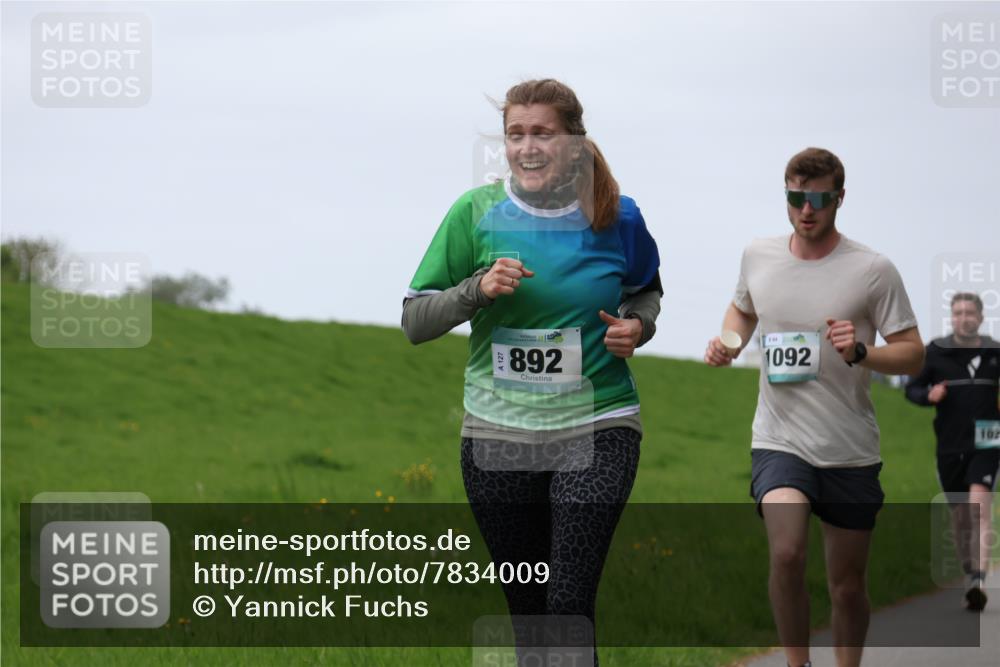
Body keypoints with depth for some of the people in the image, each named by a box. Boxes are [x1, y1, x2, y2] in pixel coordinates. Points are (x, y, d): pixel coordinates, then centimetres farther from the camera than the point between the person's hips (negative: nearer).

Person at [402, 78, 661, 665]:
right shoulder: (476, 213, -3)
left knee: (570, 606, -13)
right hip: (497, 436, 2)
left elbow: (646, 292, 19)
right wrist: (479, 288, -18)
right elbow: (414, 322, -1)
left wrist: (636, 325, -4)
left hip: (595, 433, -2)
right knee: (527, 610, 13)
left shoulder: (616, 218, -2)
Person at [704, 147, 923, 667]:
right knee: (786, 554, -23)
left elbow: (912, 354, -5)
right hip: (779, 443, 1)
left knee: (847, 584, 8)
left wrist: (860, 352, -23)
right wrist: (728, 342, 4)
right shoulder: (758, 256, 4)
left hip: (851, 453, -1)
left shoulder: (873, 270, -6)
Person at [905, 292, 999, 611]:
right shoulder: (935, 352, 3)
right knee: (959, 514, 9)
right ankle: (969, 575, 26)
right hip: (950, 445, 2)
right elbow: (911, 388, 11)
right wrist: (928, 394, -11)